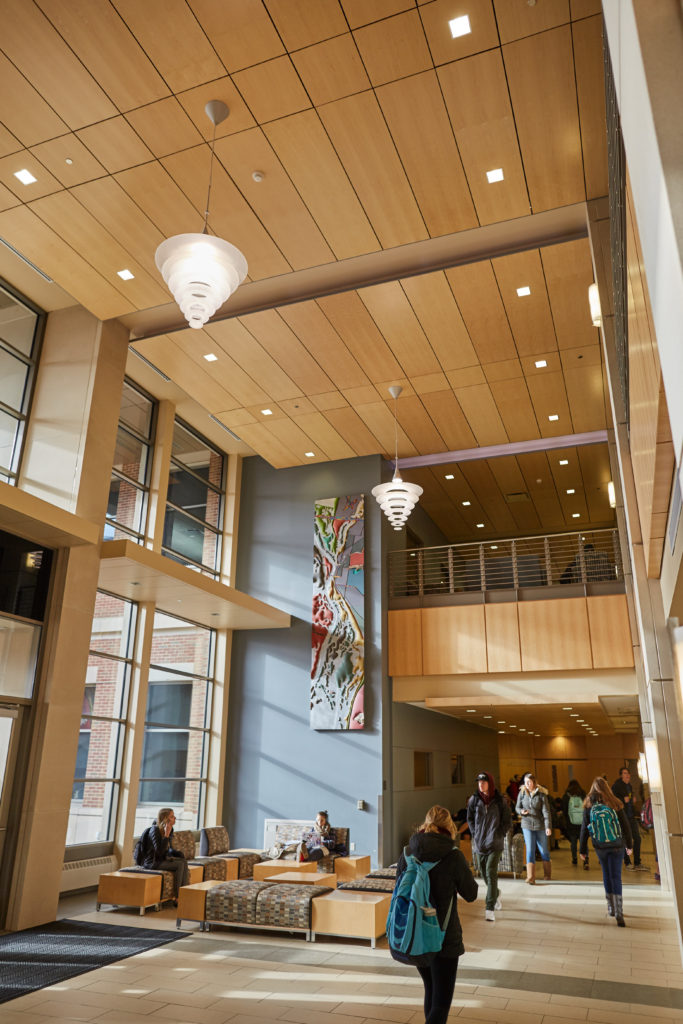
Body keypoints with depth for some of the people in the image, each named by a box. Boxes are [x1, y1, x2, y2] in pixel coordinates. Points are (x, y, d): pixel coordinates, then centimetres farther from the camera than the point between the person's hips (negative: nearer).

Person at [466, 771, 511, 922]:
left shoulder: (499, 801, -4)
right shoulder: (474, 800, 1)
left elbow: (507, 819, 4)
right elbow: (470, 819, 13)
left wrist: (500, 835, -3)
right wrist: (475, 834, 4)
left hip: (495, 843, -3)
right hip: (479, 842, 3)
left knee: (491, 873, -13)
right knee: (483, 873, 13)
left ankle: (490, 909, -10)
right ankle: (496, 895, 41)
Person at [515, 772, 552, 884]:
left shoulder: (541, 793, -8)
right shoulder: (522, 793, 0)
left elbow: (546, 811, -11)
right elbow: (517, 807, 8)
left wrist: (548, 826, -19)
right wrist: (521, 811, -16)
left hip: (540, 825, -1)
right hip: (527, 825, 1)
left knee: (544, 850, 11)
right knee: (530, 850, -3)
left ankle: (547, 874, 31)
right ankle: (531, 877, -2)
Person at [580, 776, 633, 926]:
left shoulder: (589, 805, -5)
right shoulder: (615, 804, -7)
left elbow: (584, 829, -2)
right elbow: (625, 825, -1)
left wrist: (582, 850, 6)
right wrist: (629, 845, 14)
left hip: (600, 847, 1)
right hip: (617, 846, -1)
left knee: (606, 875, 17)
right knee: (616, 877, 1)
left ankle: (611, 908, 24)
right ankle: (618, 913, -8)